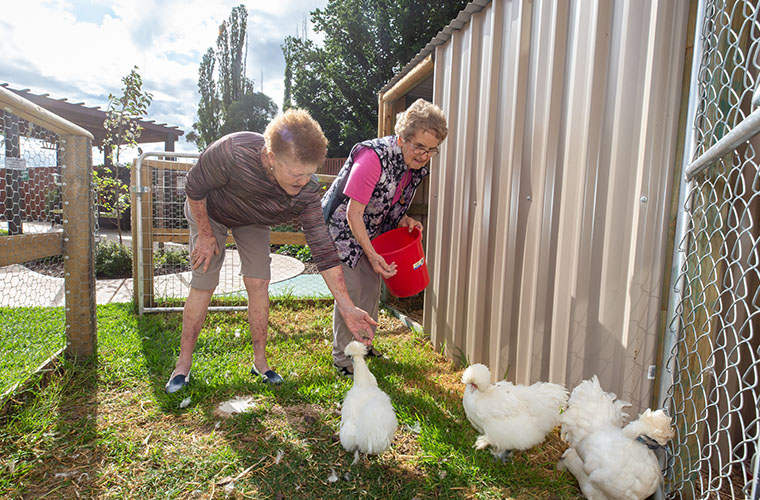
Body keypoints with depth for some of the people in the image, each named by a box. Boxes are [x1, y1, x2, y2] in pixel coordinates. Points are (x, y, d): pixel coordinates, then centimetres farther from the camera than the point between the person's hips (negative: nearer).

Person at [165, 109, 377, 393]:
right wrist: (206, 235, -15)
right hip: (208, 213, -2)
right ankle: (183, 363, 15)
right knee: (203, 285, -2)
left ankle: (260, 361, 12)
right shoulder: (233, 151, -43)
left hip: (252, 223, 2)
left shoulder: (307, 192, -33)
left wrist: (347, 307, -32)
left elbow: (323, 249, -29)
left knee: (258, 285, -5)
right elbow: (194, 188, -23)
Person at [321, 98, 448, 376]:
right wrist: (372, 255, -32)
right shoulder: (374, 157, -32)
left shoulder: (418, 166, -7)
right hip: (341, 227, -7)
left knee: (372, 287, 10)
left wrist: (403, 219, -11)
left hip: (371, 232, 8)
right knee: (351, 290, -8)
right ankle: (342, 358, 7)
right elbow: (353, 213, -29)